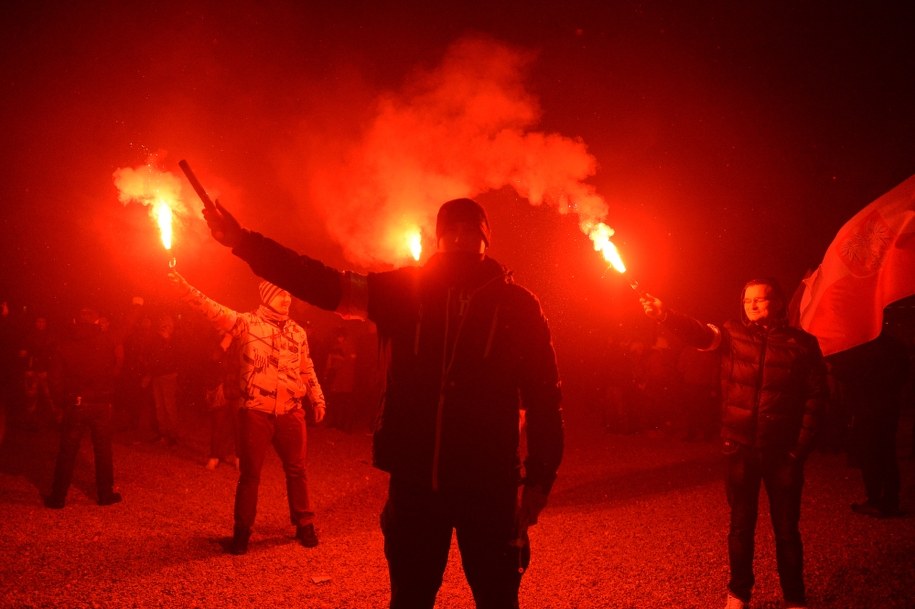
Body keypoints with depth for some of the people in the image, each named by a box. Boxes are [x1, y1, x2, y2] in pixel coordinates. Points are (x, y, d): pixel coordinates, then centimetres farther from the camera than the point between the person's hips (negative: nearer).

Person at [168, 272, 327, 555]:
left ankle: (304, 524, 26)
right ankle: (242, 530, 21)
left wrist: (318, 398, 11)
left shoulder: (297, 332, 10)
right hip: (255, 412, -3)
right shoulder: (247, 323, -2)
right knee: (249, 473, 6)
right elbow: (215, 311, -16)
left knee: (296, 470, 11)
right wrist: (184, 288, -30)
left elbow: (307, 369, 18)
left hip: (291, 412, 3)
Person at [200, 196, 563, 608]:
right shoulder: (404, 289, 4)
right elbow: (325, 285, -3)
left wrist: (540, 478, -4)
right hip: (414, 479, 2)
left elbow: (545, 396, -1)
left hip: (489, 485, -1)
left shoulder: (516, 304, -1)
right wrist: (242, 241, -10)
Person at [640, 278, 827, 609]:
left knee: (786, 528, 10)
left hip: (783, 450, -1)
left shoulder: (802, 342, -2)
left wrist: (802, 445, -8)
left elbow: (816, 394, -3)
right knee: (741, 525, 13)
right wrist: (664, 315, -34)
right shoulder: (733, 334, 1)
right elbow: (700, 334, -16)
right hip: (741, 447, 1)